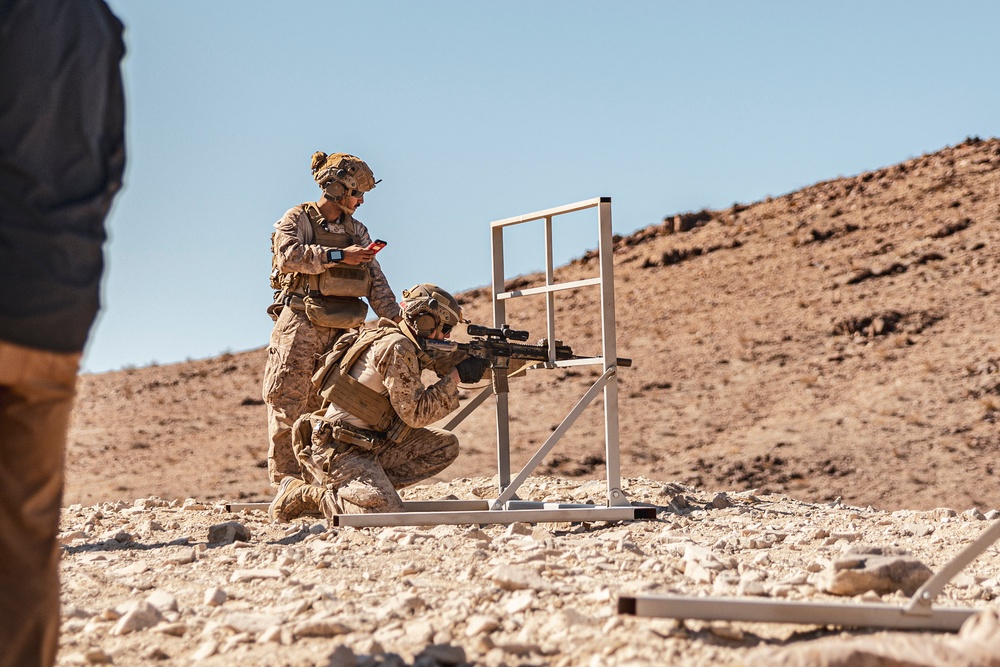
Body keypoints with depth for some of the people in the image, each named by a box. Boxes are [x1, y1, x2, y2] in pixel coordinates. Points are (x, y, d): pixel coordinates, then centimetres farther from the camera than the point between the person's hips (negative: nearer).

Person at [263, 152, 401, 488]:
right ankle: (285, 485, -4)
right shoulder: (297, 219, 3)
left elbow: (375, 279, 10)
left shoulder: (357, 230, 19)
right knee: (289, 407, -6)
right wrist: (338, 256, -17)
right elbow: (289, 256, -17)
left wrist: (396, 317, -4)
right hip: (301, 325, -5)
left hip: (343, 331, 5)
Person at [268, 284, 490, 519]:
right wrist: (457, 375, -12)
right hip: (339, 451, -10)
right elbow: (415, 413, -18)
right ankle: (303, 493, -3)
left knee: (445, 446, 5)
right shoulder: (397, 348, -17)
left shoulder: (406, 345, 12)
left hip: (369, 444, 10)